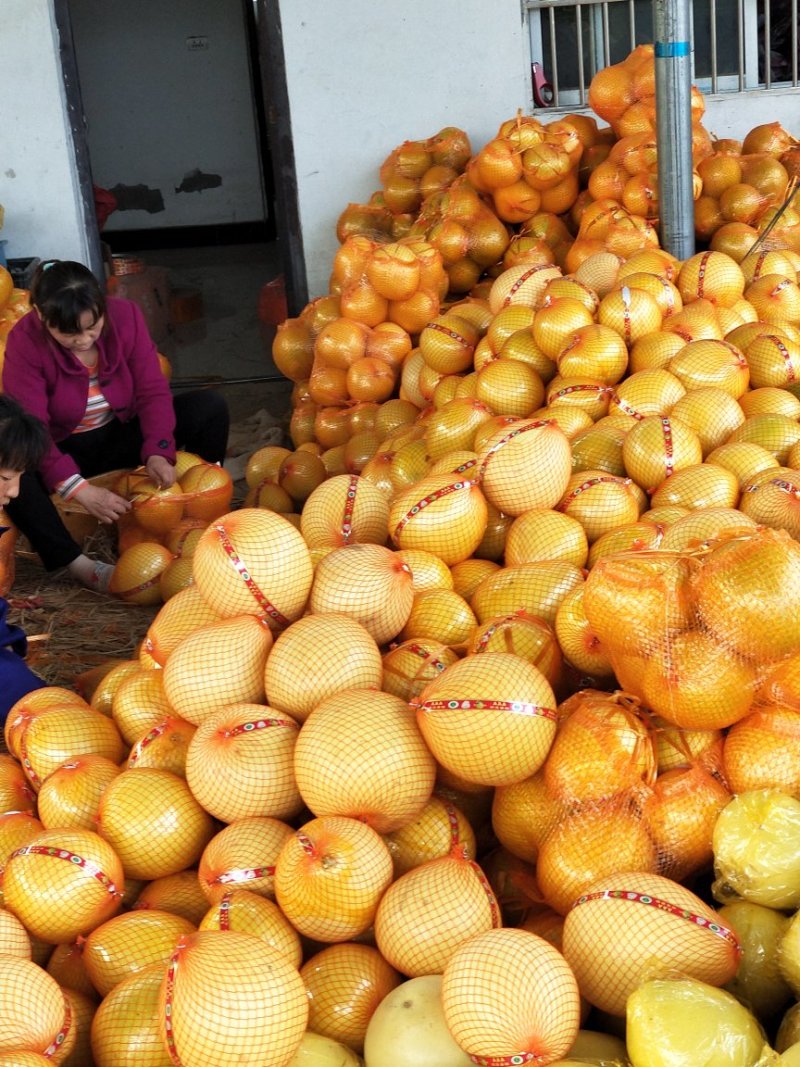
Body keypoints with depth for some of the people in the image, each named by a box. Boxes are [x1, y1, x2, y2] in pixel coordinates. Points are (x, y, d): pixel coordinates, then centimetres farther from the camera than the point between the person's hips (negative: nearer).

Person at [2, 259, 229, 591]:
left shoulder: (125, 315, -17)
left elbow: (153, 391, -16)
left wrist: (158, 452, -33)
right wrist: (81, 490, -39)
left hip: (124, 434, 3)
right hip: (64, 449, -3)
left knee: (209, 406, -18)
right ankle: (78, 563, -32)